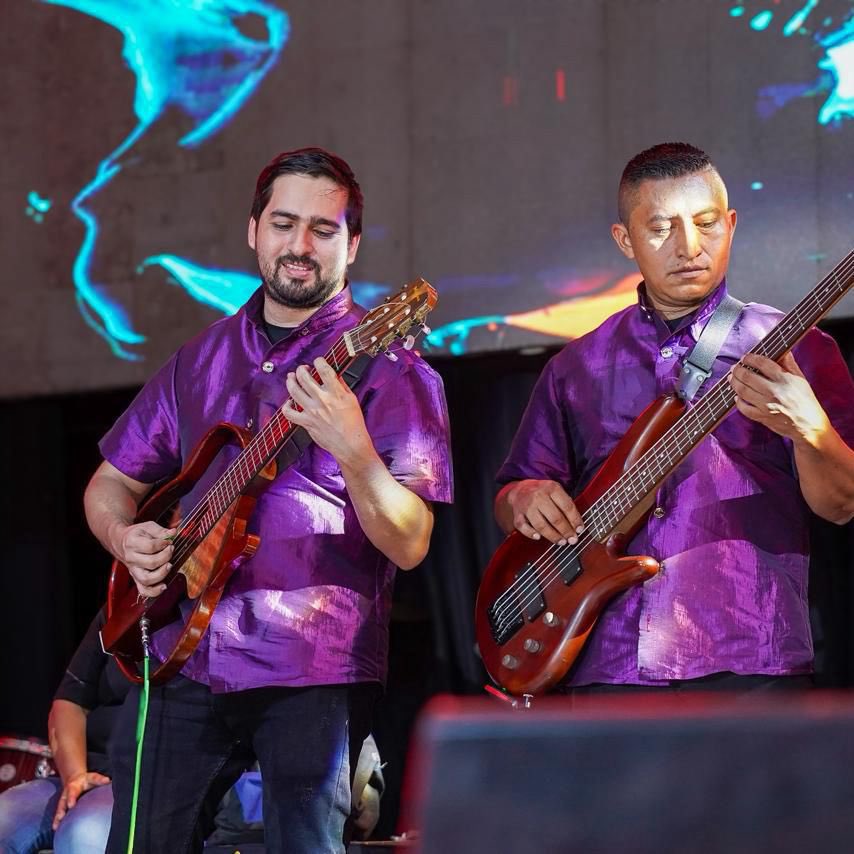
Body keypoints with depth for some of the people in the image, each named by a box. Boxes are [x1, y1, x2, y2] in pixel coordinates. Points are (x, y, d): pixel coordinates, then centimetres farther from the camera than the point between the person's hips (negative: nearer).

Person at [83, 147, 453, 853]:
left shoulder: (385, 364, -3)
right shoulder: (202, 359, 15)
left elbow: (410, 545, -11)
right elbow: (113, 482, 23)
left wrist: (351, 449, -29)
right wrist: (126, 537, 1)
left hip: (316, 670, -4)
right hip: (181, 655, 5)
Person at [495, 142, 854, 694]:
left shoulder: (792, 349, 5)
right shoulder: (578, 368, 16)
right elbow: (509, 494, 22)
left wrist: (808, 429, -22)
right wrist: (524, 499, -2)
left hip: (749, 666, -3)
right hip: (604, 669, 3)